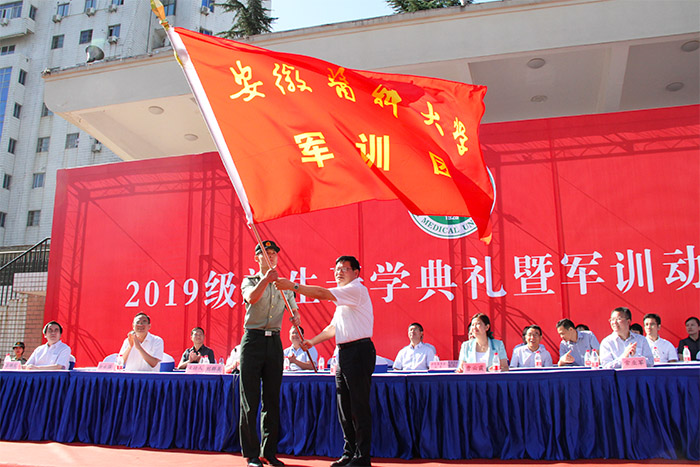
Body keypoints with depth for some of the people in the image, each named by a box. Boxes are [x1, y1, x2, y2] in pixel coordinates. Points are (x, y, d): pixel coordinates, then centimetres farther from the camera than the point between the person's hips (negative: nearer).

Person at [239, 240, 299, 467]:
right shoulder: (249, 281, 7)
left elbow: (294, 311, 17)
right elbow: (251, 297, -15)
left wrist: (296, 317, -6)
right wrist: (266, 280, -29)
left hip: (274, 341, 3)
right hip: (253, 339, -3)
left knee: (272, 399, 6)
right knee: (250, 399, -2)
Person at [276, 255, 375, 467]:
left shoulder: (356, 289, -8)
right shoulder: (343, 297, 22)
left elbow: (322, 293, -18)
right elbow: (334, 328, 29)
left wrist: (292, 286, -16)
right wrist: (312, 341, 24)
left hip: (359, 351, -10)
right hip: (344, 353, 10)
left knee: (359, 407, -6)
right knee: (344, 407, 11)